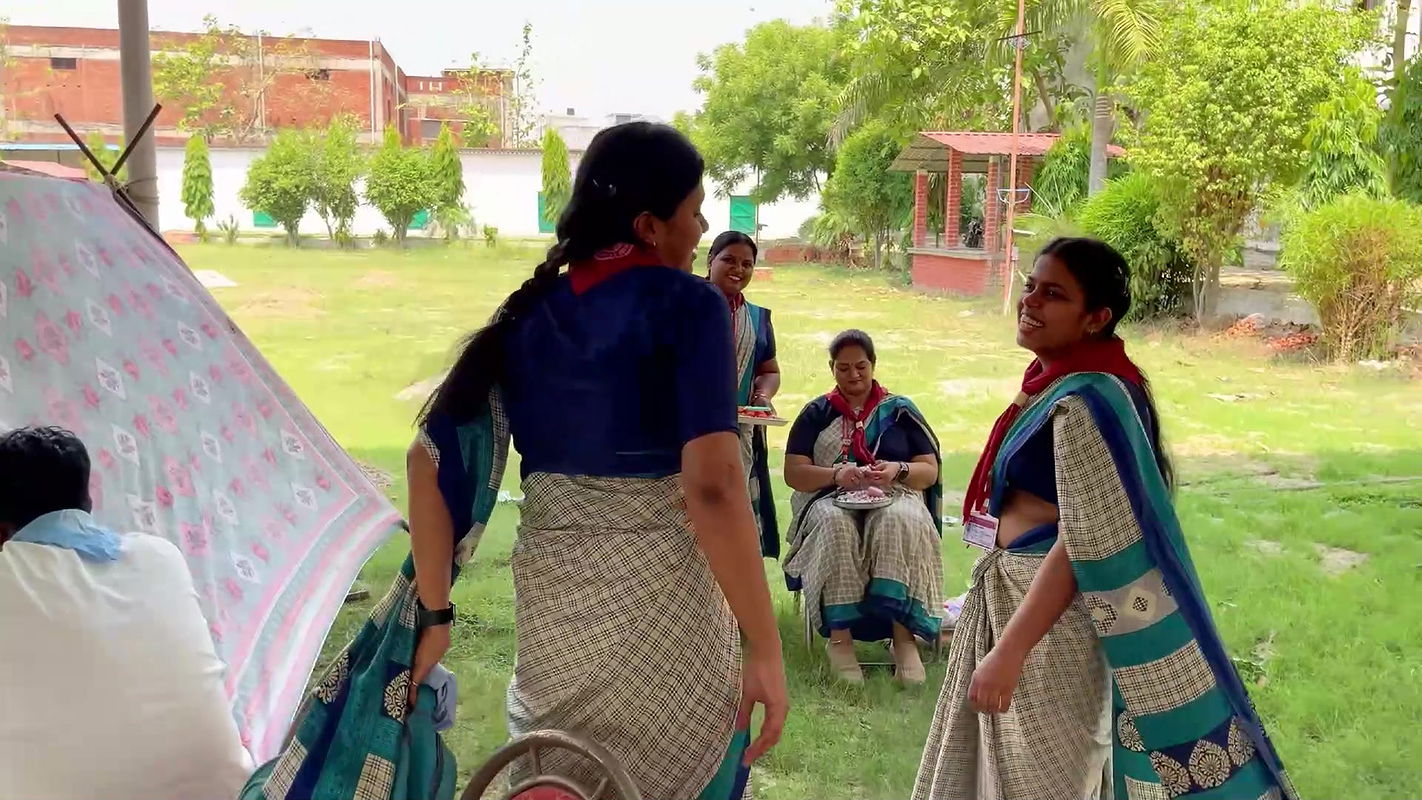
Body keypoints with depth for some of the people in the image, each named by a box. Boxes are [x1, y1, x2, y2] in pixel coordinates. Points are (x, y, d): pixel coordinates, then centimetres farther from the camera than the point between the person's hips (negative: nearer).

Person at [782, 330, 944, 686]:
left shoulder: (900, 410, 13)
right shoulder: (817, 413, 12)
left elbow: (930, 471, 7)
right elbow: (794, 473, 2)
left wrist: (897, 470, -16)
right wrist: (837, 475, -18)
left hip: (894, 498, 0)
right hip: (831, 500, 0)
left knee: (899, 523, -36)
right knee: (835, 526, -37)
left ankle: (903, 634, -36)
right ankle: (839, 636, -35)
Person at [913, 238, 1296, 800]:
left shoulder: (1085, 400, -23)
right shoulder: (1060, 380, 7)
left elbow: (1084, 546, -26)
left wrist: (1009, 651, -26)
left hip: (1048, 609, -9)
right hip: (1015, 589, 9)